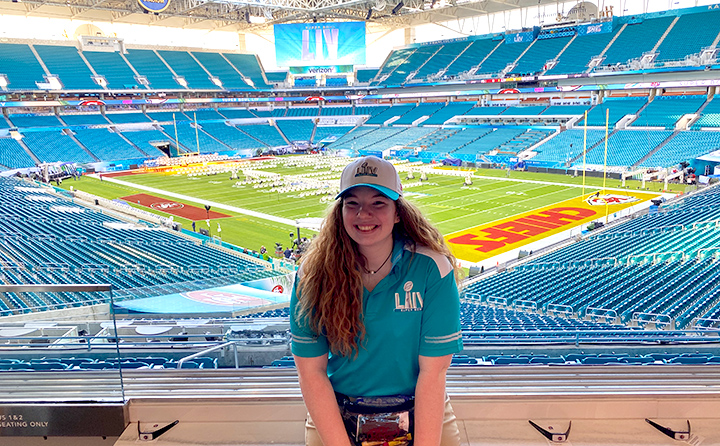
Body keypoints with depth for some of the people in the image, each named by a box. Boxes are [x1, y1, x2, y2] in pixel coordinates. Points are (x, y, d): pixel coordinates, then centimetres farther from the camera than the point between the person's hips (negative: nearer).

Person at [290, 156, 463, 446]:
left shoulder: (433, 269, -13)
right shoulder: (315, 273, -9)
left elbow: (433, 371, -12)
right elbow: (311, 371, -8)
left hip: (419, 414, 0)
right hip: (335, 414, 1)